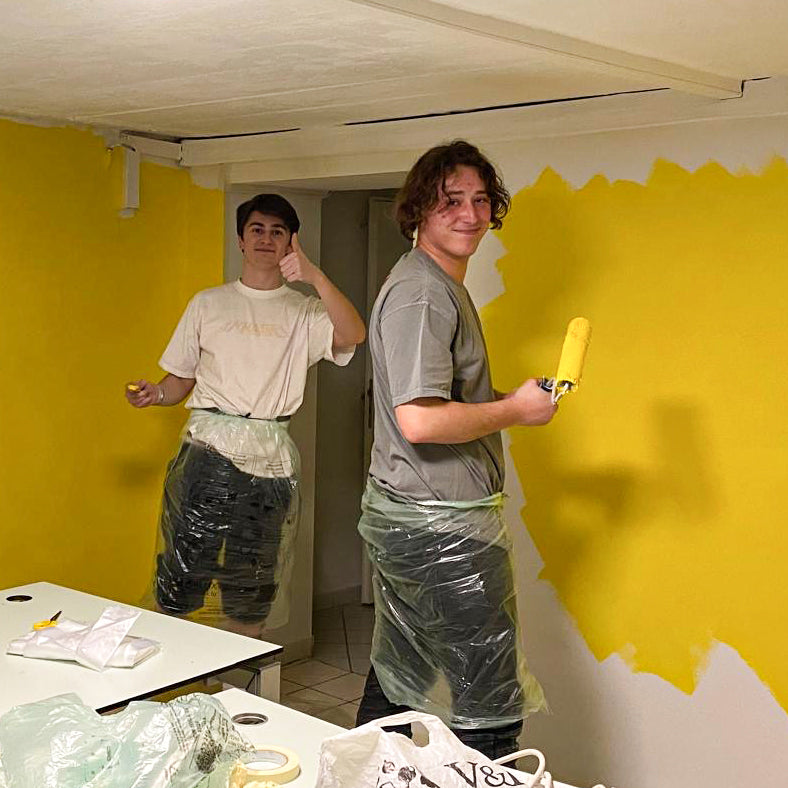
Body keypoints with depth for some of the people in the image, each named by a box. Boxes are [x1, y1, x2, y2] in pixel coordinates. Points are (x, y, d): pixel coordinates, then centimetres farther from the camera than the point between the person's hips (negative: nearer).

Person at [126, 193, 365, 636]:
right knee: (181, 581, -4)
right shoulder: (208, 304, 13)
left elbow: (352, 335, -14)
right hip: (208, 447, 0)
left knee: (251, 591, 8)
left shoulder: (305, 312, 8)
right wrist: (156, 393, -8)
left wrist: (315, 277, -24)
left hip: (270, 458, 0)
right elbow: (182, 380, 14)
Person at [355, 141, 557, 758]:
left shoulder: (444, 287, 17)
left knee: (397, 681, 21)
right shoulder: (421, 293, -17)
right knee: (492, 708, -2)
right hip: (442, 528, -11)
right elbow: (419, 420, -26)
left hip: (403, 517, 11)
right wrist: (514, 409, -14)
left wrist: (512, 402, 13)